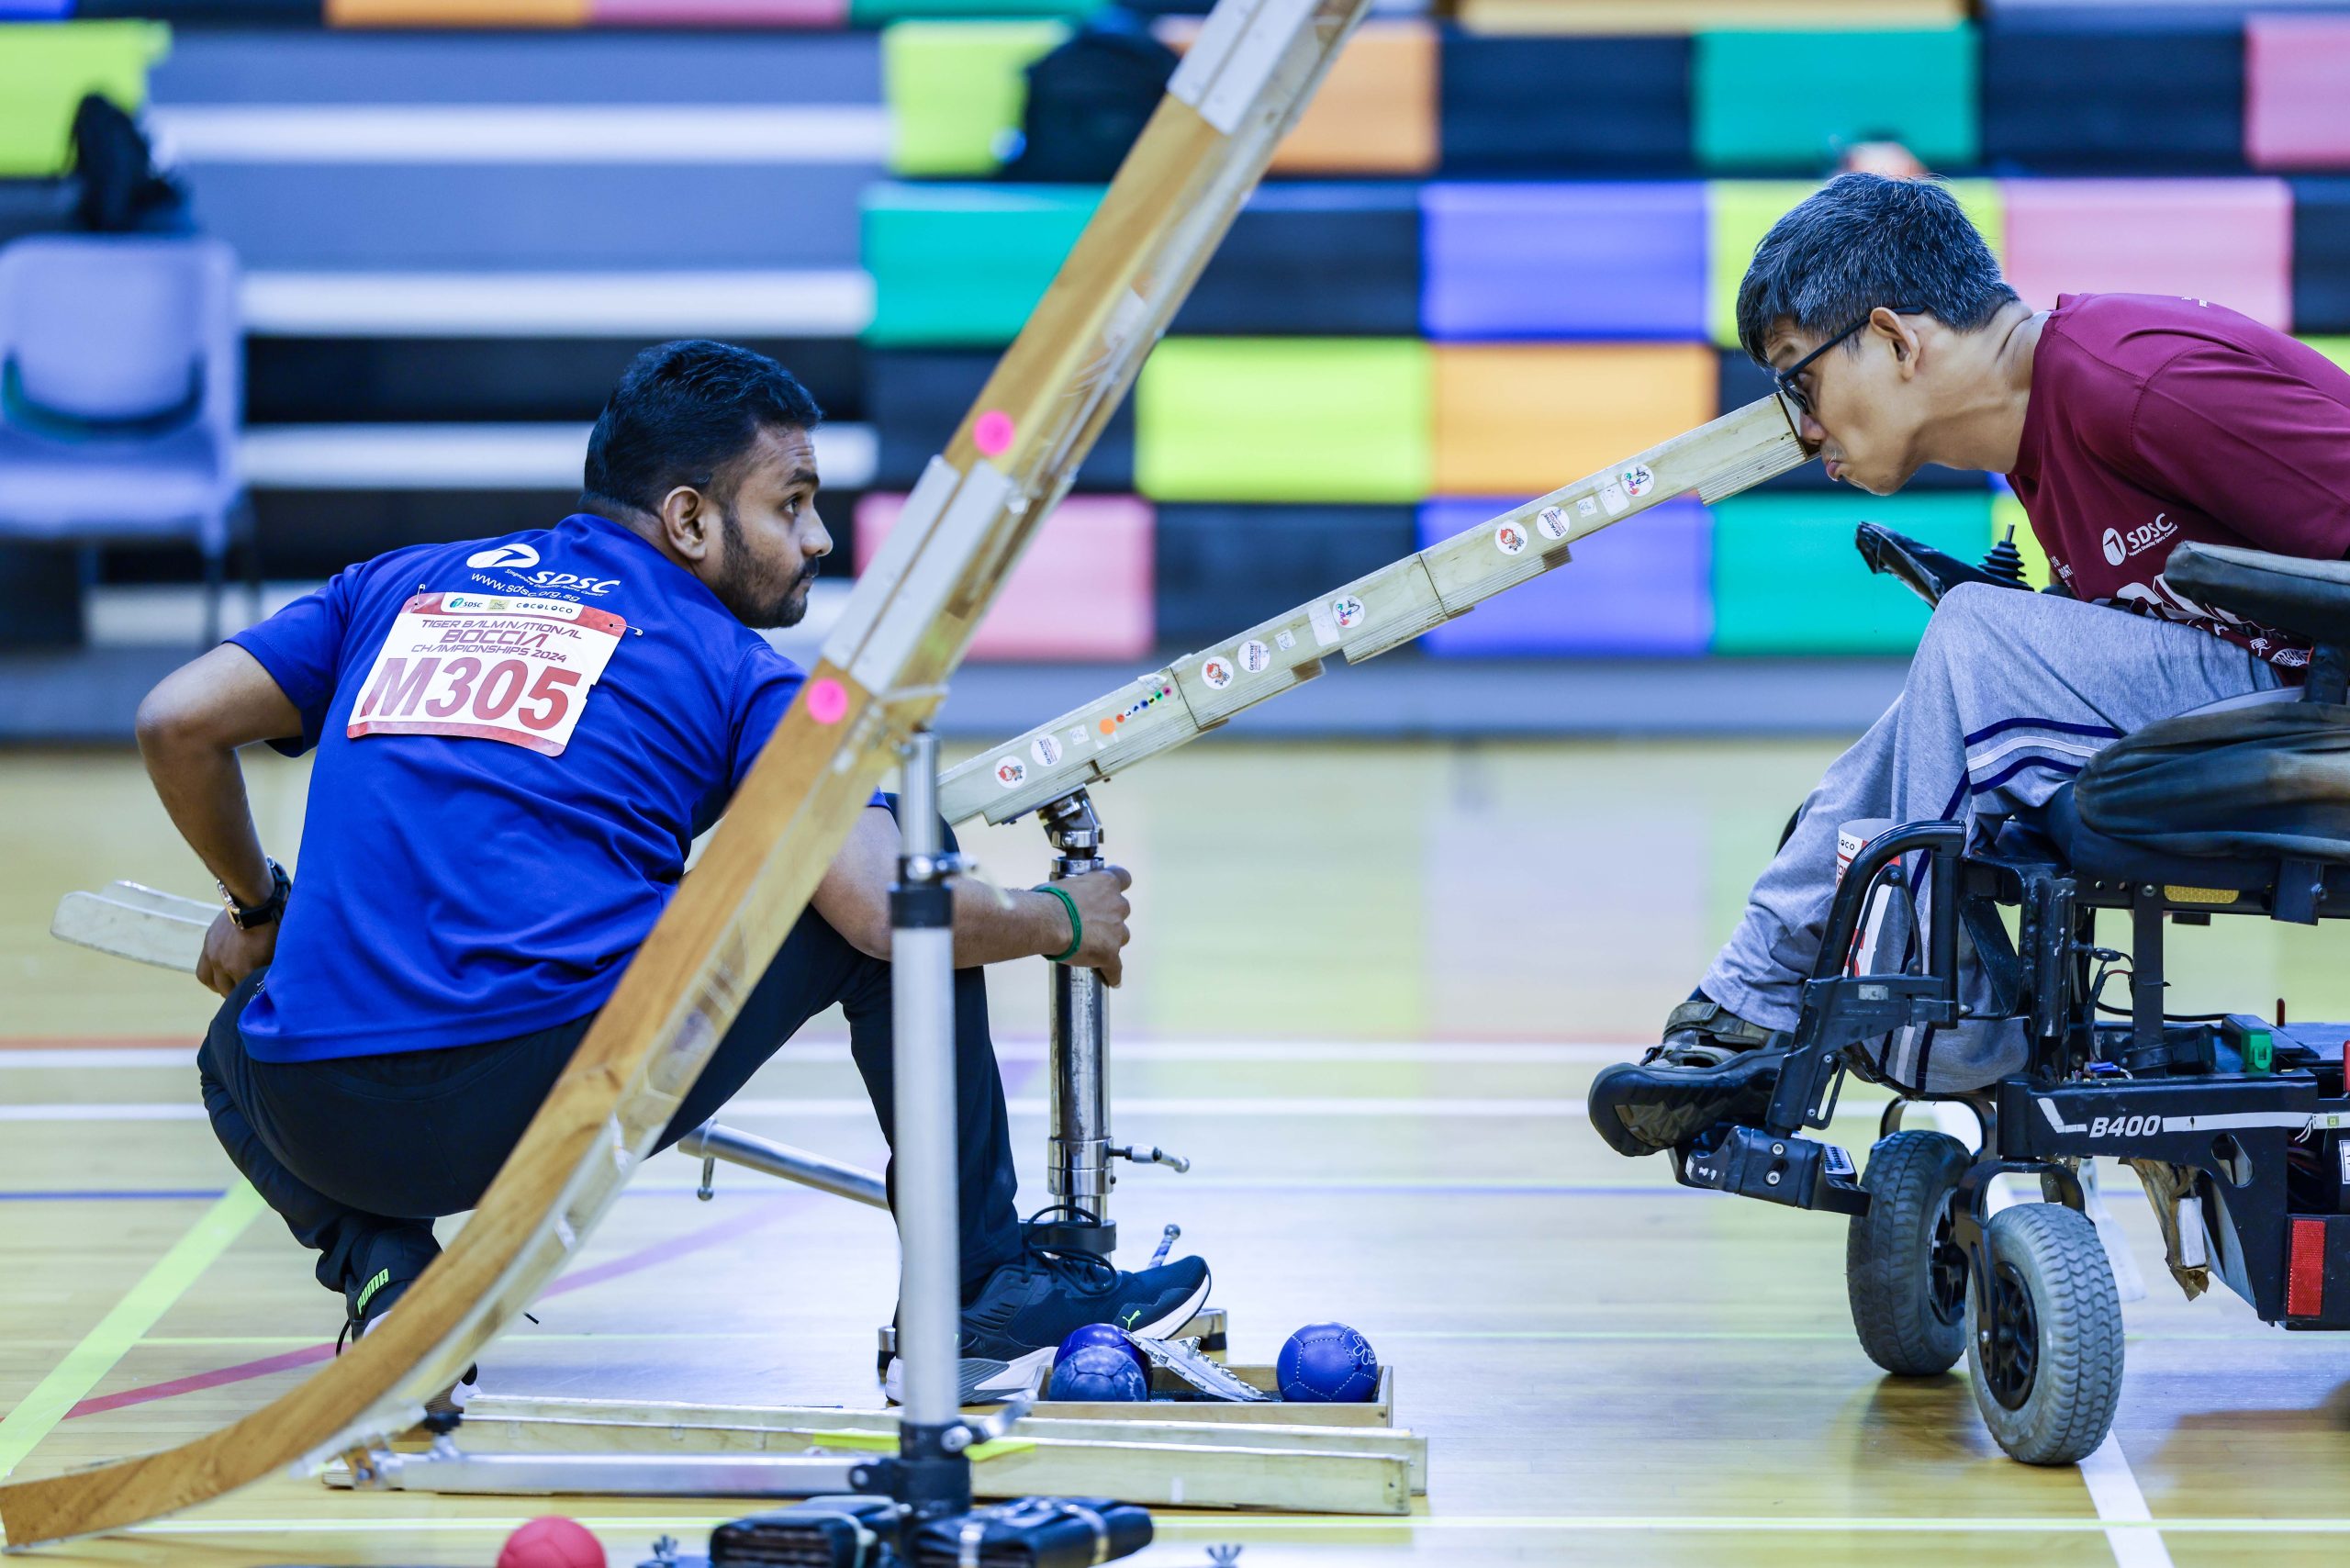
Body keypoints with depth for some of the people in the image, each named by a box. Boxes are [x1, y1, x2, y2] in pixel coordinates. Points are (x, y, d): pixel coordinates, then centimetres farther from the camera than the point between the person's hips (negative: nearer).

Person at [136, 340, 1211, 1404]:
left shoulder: (403, 586, 21)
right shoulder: (734, 672, 9)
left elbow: (177, 721, 14)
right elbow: (888, 913, -2)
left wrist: (257, 905, 31)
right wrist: (1064, 922, 18)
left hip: (333, 1130, 4)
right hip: (580, 1098, -4)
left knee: (240, 1052, 42)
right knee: (891, 874, 14)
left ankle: (379, 1263, 12)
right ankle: (984, 1292, 19)